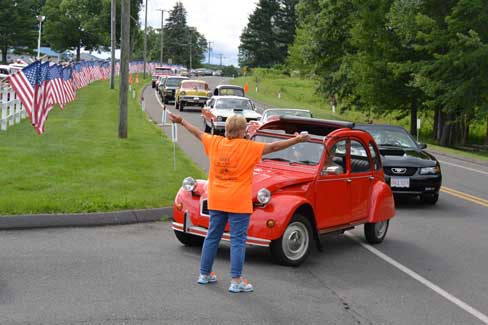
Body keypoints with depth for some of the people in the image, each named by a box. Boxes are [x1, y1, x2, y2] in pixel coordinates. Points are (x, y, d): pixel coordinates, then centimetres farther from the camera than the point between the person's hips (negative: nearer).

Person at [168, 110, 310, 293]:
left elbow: (198, 133, 17)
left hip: (216, 201, 6)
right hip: (238, 202, -5)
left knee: (212, 236, 15)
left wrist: (181, 121, 32)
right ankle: (236, 281, 0)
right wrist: (297, 140, -10)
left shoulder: (215, 142, 3)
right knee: (238, 240, 0)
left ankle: (204, 274, 24)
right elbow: (274, 147, -14)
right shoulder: (248, 147, -12)